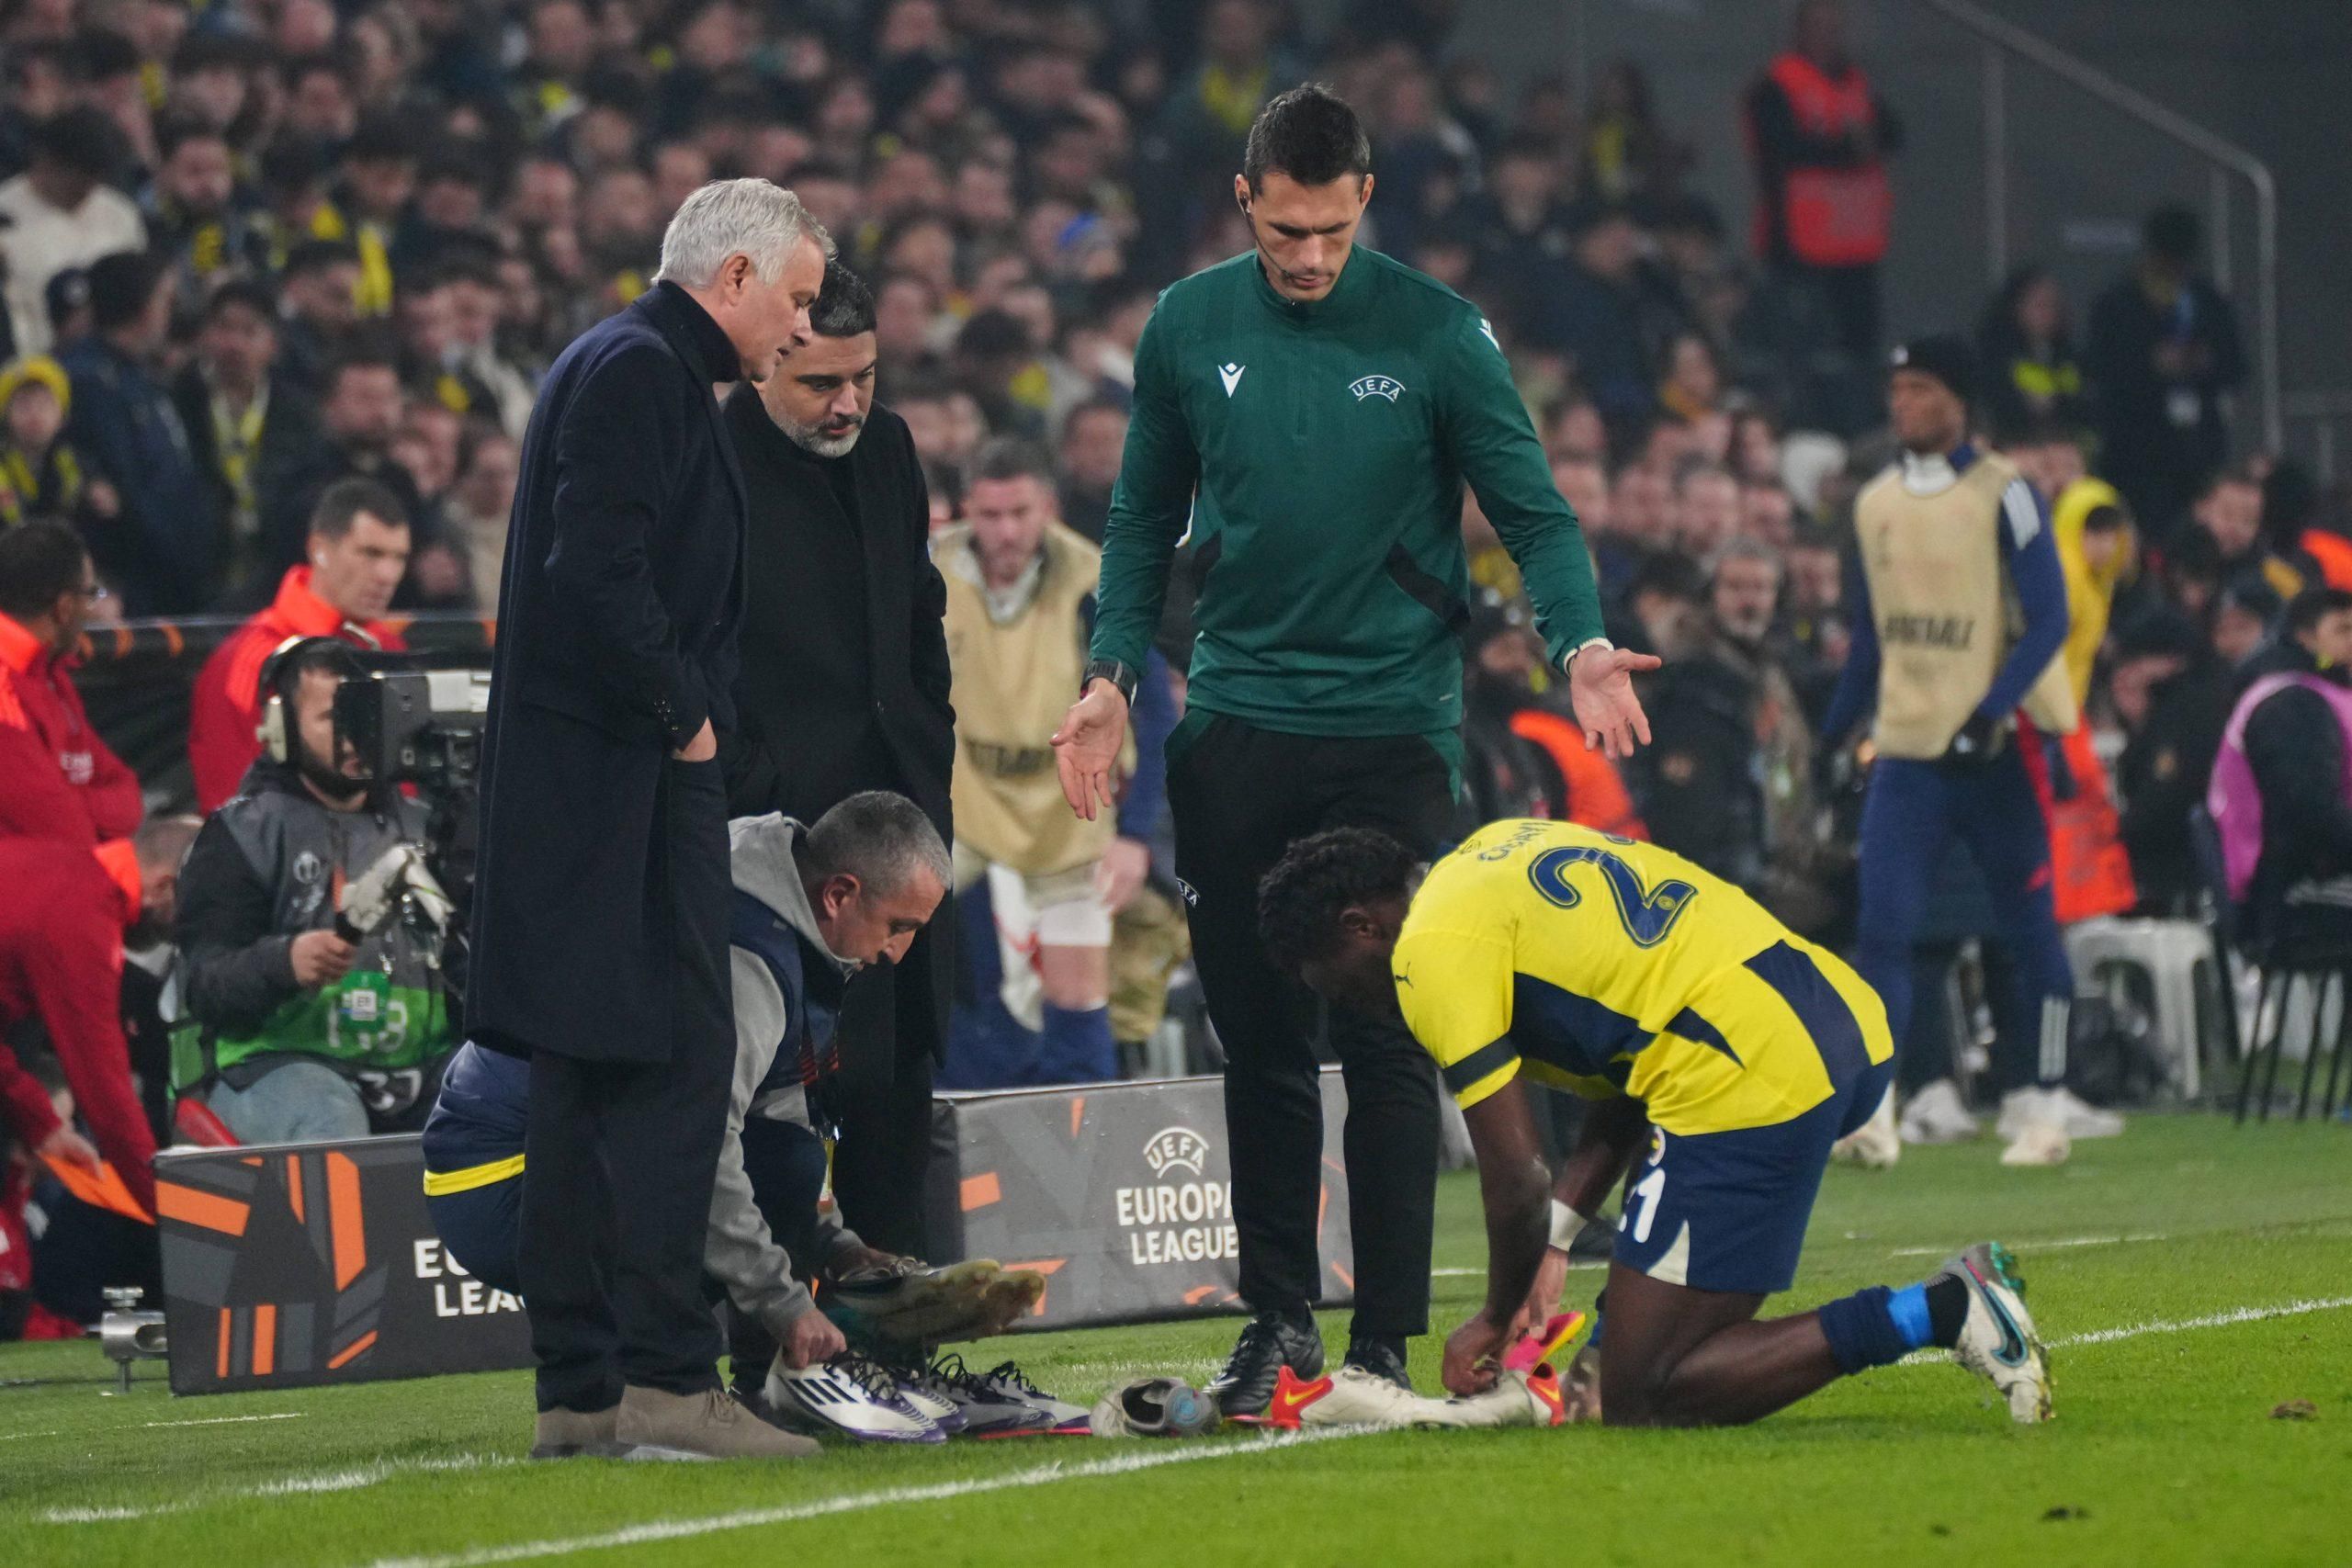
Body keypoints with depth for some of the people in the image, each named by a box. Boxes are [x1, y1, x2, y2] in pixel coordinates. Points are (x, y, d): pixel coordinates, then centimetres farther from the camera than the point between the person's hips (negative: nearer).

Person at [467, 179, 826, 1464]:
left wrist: (684, 714, 15)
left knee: (588, 1085, 9)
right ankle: (663, 1375, -14)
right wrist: (681, 714, -13)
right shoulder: (638, 373, -11)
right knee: (672, 1066, -12)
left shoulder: (637, 370, 22)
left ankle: (580, 1389, 11)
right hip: (621, 779, -11)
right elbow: (598, 571, -22)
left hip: (578, 782, 11)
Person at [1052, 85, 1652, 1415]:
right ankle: (1279, 1318, 16)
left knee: (1387, 1042, -3)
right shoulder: (1188, 332, 5)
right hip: (1237, 727, 3)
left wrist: (1581, 642, -17)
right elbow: (1145, 523, 15)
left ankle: (1386, 1340, 2)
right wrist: (1114, 675, 3)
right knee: (1260, 1041, 6)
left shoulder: (1437, 335, -3)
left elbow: (1534, 510, 0)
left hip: (1395, 725, -3)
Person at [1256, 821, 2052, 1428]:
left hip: (1755, 1082, -10)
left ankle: (1934, 1314, -13)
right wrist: (1554, 1240, 20)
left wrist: (1496, 1321, 14)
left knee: (1641, 1404, -4)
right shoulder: (1496, 851, 25)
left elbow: (1516, 1182, -4)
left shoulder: (1433, 948, -3)